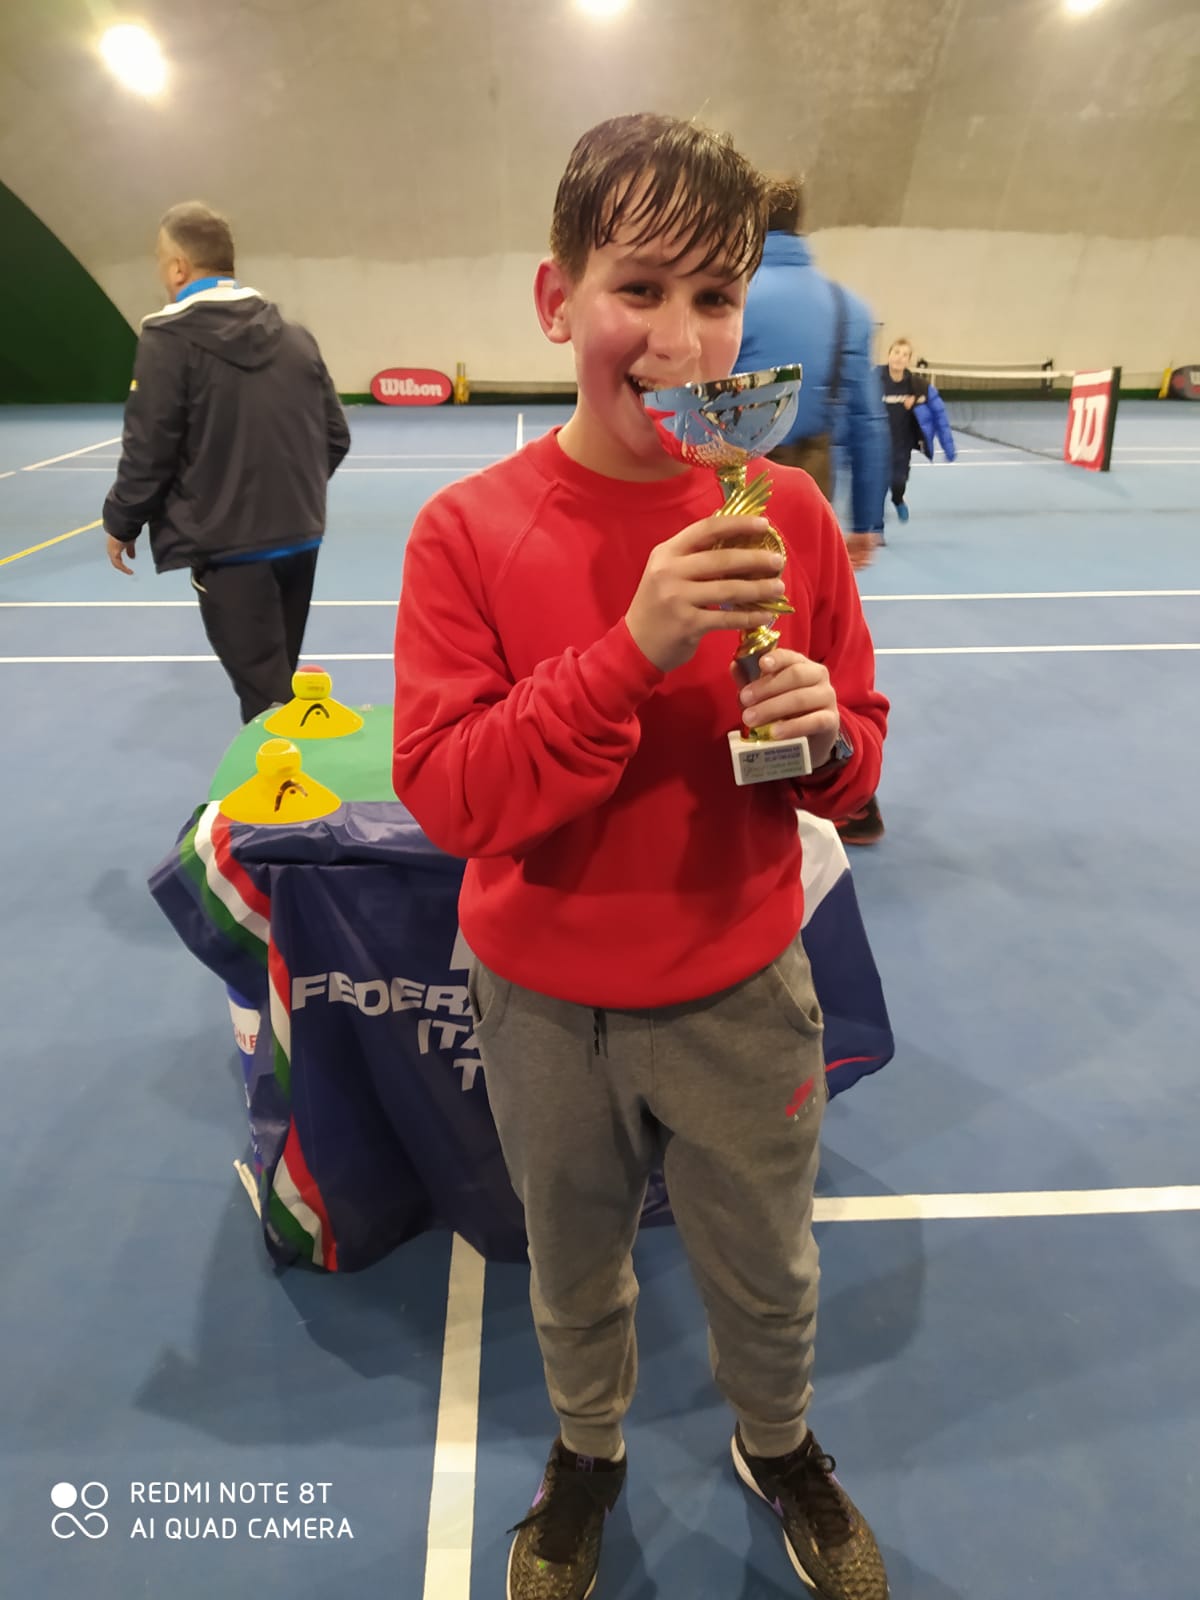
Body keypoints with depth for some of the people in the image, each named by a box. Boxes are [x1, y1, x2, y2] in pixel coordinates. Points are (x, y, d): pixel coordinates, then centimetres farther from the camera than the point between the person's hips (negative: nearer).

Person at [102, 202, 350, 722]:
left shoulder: (169, 338, -9)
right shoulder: (296, 337, 7)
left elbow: (148, 450, -10)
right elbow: (336, 437, 10)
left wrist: (120, 522, 7)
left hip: (226, 547, -6)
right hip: (299, 538, 7)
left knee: (265, 702, -1)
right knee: (277, 683, 20)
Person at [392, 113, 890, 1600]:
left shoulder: (784, 514, -9)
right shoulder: (468, 531, -13)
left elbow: (854, 760, 0)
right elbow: (444, 792, -20)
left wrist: (823, 735, -24)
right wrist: (631, 652, -30)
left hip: (743, 993, 1)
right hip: (543, 1000, 0)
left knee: (767, 1276, 24)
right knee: (573, 1267, 26)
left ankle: (779, 1445, 60)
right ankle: (586, 1450, 60)